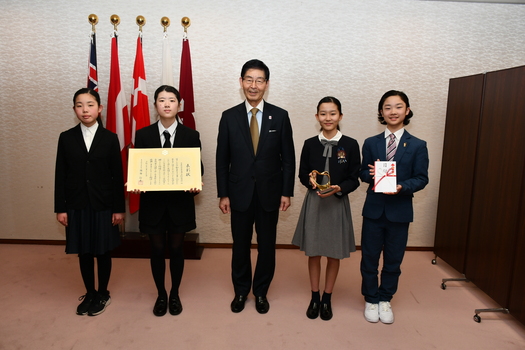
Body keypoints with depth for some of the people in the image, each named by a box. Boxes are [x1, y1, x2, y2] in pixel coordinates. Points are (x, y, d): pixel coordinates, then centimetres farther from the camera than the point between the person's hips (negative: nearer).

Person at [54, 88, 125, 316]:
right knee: (83, 252, 11)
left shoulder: (110, 138, -2)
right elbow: (60, 176, 3)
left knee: (103, 251, 9)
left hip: (103, 205, -1)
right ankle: (89, 293, 29)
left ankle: (103, 294, 28)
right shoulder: (66, 138, 3)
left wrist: (119, 208, -5)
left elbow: (118, 176, -3)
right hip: (77, 206, 2)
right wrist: (60, 208, 0)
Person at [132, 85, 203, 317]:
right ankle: (161, 295, 33)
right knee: (157, 250, 12)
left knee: (176, 249, 12)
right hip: (153, 202, 1)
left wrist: (195, 185, -22)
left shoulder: (191, 135, -1)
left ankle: (175, 294, 33)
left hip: (180, 202, 0)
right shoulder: (143, 135, 1)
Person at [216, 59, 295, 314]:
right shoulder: (229, 117, -1)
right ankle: (240, 291, 33)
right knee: (240, 245, 13)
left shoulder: (280, 116, -2)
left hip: (269, 193, 0)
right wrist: (223, 194, -1)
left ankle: (261, 292, 32)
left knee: (267, 246, 12)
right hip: (240, 193, 0)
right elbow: (222, 160, 1)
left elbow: (288, 158, 0)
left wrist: (287, 192, -4)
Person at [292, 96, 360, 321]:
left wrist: (338, 189, -21)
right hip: (314, 203, 1)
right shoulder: (310, 144, 0)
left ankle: (327, 298, 30)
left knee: (334, 254, 11)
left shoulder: (350, 145, -5)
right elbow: (302, 175, 4)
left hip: (338, 204, -1)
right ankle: (314, 297, 29)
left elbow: (354, 179, -3)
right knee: (313, 253, 11)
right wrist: (311, 181, -17)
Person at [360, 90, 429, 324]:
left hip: (400, 211, -1)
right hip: (373, 210, 1)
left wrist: (402, 187, -23)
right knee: (369, 258, 10)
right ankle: (371, 299, 30)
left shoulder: (417, 145, -2)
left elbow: (421, 178, -5)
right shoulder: (371, 143, 3)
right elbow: (363, 173, 4)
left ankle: (385, 299, 34)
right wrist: (370, 174, -19)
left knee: (393, 260, 13)